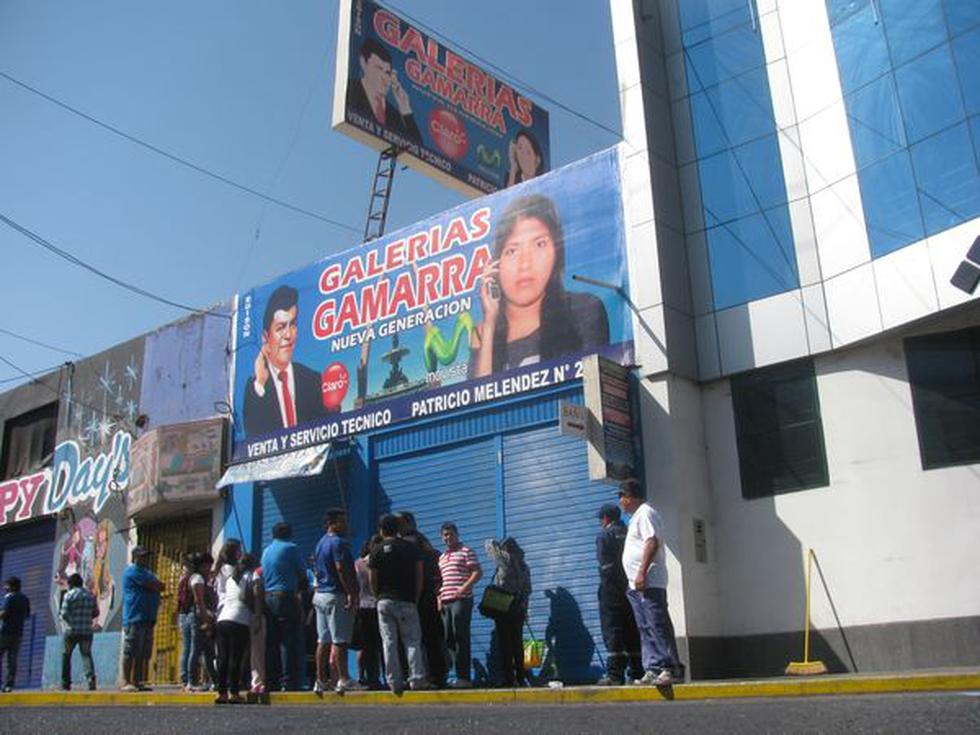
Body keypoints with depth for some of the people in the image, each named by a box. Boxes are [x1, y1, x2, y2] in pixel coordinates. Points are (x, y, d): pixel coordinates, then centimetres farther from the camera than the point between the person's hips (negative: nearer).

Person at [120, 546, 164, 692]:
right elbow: (155, 585, -13)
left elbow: (159, 587, 16)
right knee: (131, 652, -7)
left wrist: (155, 587, -3)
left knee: (144, 654, 7)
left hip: (148, 619, 9)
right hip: (135, 618, -9)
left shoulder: (147, 572, 25)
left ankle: (138, 681, 10)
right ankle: (126, 682, -5)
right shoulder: (133, 570, -6)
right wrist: (158, 585, 6)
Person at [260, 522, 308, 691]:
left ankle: (272, 680, 12)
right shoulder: (291, 548, -3)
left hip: (267, 598, 7)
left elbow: (263, 574, 19)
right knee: (289, 642, -6)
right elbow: (302, 573, 1)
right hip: (286, 596, -7)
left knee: (271, 642, 9)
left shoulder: (266, 551, 17)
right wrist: (299, 589, 19)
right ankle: (288, 682, -8)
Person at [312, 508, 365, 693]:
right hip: (336, 596, -9)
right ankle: (343, 679, -9)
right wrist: (352, 595, -20)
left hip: (320, 595, 9)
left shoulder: (321, 543, 18)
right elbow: (342, 569, -20)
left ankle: (321, 681, 11)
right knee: (339, 640, -9)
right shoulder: (338, 542, -12)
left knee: (323, 641, 9)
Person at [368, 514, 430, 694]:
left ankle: (394, 681, 1)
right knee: (412, 640, 3)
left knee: (389, 642, 2)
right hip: (407, 601, 0)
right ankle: (417, 679, -6)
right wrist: (416, 599, 11)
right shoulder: (412, 548, 6)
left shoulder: (377, 550, 2)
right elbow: (419, 577, 4)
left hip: (385, 601, 0)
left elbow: (373, 581, 2)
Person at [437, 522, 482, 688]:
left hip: (461, 600, -7)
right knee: (449, 639, 4)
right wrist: (439, 598, 11)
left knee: (461, 638, -9)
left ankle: (464, 677, -7)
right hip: (445, 602, 7)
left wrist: (464, 587, -18)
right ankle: (459, 674, 9)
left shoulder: (466, 552, 1)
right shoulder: (442, 557, 22)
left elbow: (478, 572, -7)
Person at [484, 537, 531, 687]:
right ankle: (520, 678, 10)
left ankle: (507, 679, -7)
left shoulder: (506, 559, -6)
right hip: (519, 607, 6)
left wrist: (501, 545, 21)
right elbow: (527, 589, 13)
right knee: (517, 643, 9)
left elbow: (490, 544, 3)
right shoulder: (523, 565, 12)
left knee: (504, 643, -5)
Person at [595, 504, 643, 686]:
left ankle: (615, 673, -8)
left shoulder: (604, 534, -3)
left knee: (612, 629, -5)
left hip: (611, 587, -6)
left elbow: (604, 562, -12)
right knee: (632, 630, 10)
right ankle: (637, 672, 10)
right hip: (631, 586, 6)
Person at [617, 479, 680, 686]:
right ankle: (653, 669, 9)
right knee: (646, 629, 8)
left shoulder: (645, 513, -8)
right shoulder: (638, 516, 23)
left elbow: (652, 542, -20)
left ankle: (666, 669, -13)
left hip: (648, 583, -10)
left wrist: (642, 573, -26)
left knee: (657, 626, -12)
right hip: (637, 584, 11)